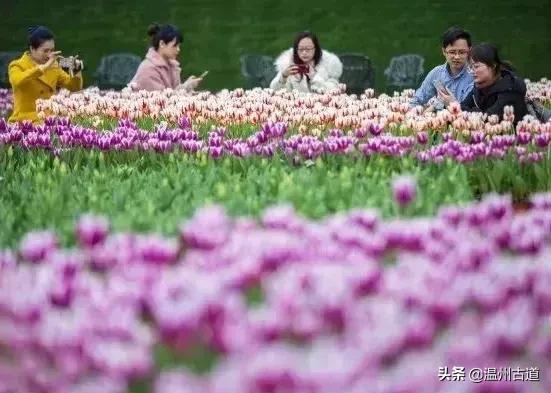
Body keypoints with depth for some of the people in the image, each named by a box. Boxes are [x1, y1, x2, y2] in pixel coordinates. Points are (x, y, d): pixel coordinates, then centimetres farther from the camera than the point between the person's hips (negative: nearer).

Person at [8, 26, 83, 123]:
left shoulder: (53, 66, 11)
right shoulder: (18, 66, -4)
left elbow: (75, 87, 13)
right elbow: (17, 81, -27)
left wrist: (76, 71, -7)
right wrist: (44, 67, -28)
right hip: (25, 122, -6)